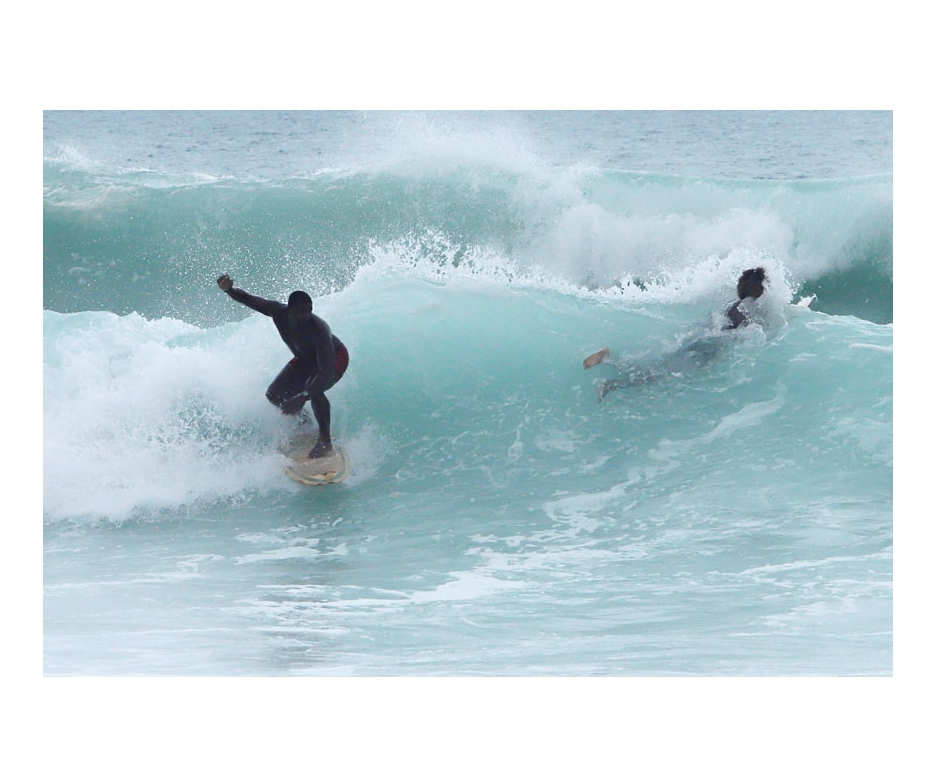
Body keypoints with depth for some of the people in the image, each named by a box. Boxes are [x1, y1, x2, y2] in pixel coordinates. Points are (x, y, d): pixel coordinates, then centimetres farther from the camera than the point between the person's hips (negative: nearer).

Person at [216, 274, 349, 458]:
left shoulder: (318, 329, -41)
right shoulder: (279, 312, -26)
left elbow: (326, 370, -47)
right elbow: (249, 300, -17)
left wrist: (303, 397, -57)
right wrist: (228, 290, -40)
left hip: (335, 358, -7)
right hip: (305, 360, 7)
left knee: (314, 389, -37)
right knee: (274, 395, -3)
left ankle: (325, 441, -26)